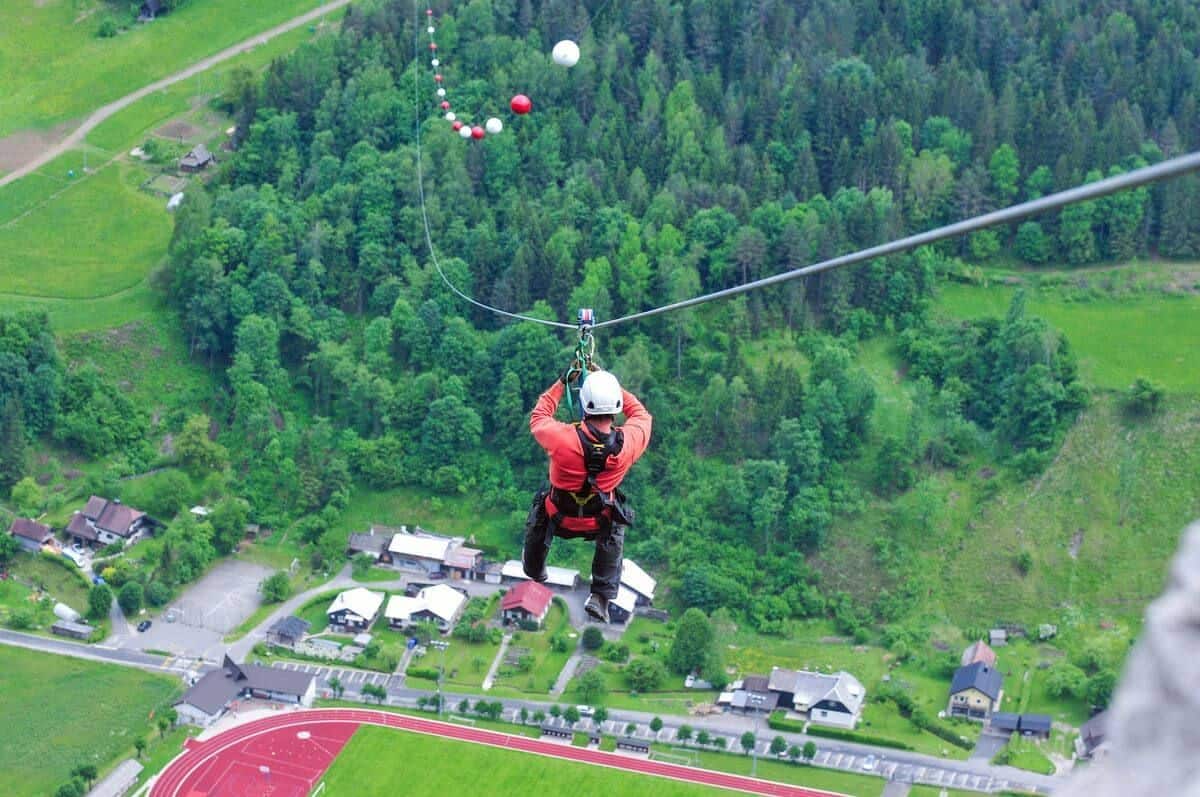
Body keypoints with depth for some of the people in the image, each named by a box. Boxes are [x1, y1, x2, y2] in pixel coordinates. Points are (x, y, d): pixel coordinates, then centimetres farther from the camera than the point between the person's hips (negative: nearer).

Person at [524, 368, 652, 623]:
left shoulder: (563, 438, -34)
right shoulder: (628, 442, -29)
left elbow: (538, 417, -9)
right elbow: (641, 415, -3)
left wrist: (561, 383, -1)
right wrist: (610, 384, 1)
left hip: (558, 519, 0)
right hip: (598, 523, 1)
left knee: (540, 504, 33)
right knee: (616, 525, 35)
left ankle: (534, 571, 57)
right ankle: (601, 597, 28)